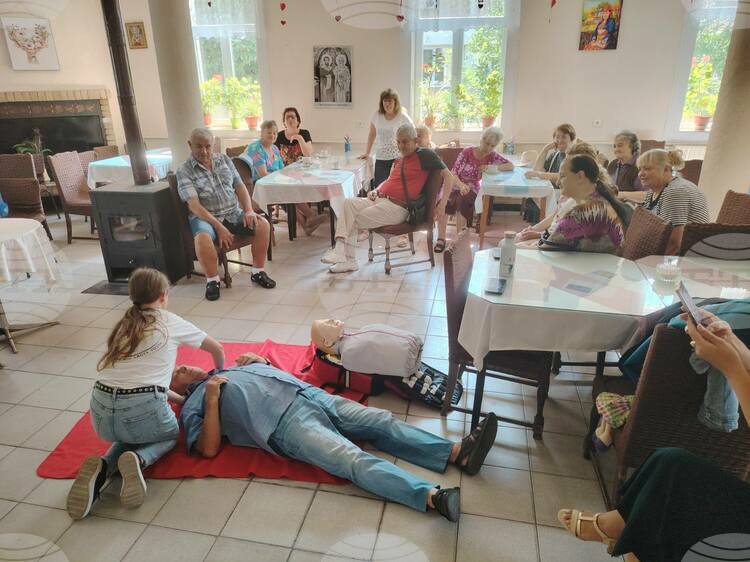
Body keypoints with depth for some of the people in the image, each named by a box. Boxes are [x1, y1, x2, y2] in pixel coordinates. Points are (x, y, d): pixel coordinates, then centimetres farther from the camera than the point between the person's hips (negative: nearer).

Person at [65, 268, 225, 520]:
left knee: (130, 433, 37)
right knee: (171, 435, 29)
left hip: (100, 412, 5)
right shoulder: (170, 322, 10)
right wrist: (220, 376, 42)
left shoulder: (123, 325, 22)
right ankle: (138, 460, -4)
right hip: (142, 408, -4)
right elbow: (217, 349, 22)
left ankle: (102, 467, 5)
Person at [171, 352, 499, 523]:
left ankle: (457, 453, -17)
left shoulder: (232, 368, 32)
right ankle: (433, 497, -42)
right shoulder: (192, 405, 15)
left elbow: (272, 371, 33)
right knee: (353, 459, -27)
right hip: (286, 422, -7)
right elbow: (209, 449, -2)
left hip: (311, 394, 7)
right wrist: (213, 397, -6)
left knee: (382, 422, -9)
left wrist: (260, 361, 14)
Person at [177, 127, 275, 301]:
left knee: (263, 224, -20)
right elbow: (194, 205, -14)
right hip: (206, 217, -4)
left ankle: (257, 272, -5)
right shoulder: (184, 171, -4)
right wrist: (219, 227, -24)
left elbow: (240, 187, 9)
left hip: (234, 213, 4)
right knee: (202, 238, -36)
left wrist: (249, 211, -9)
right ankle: (212, 280, -13)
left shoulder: (224, 159, 10)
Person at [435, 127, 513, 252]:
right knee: (442, 203, -33)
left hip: (472, 189, 1)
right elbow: (453, 173, -13)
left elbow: (511, 166, -8)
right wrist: (461, 185, -34)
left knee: (463, 202, -35)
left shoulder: (492, 156, -2)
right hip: (456, 185, -1)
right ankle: (441, 238, -20)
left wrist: (491, 167, -23)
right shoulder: (467, 152, -9)